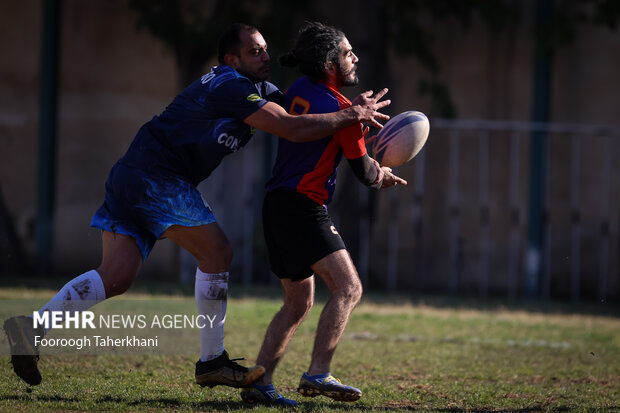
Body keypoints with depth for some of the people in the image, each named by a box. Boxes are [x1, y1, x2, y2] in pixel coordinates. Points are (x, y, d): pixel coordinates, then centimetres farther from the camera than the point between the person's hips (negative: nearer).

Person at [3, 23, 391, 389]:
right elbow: (293, 129, -17)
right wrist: (351, 115, -8)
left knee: (115, 277, 1)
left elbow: (295, 110, 29)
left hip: (130, 178, 10)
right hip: (158, 178, -10)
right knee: (217, 253, -4)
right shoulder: (232, 87, -11)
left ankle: (32, 326, -10)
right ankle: (212, 361, 2)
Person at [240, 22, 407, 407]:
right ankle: (318, 375, -21)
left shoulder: (299, 90, 11)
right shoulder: (342, 108, -12)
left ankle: (260, 383, 10)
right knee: (348, 287, -13)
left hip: (277, 205, 9)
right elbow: (362, 170, -4)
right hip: (303, 207, -9)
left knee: (299, 302, 14)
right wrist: (380, 175, 21)